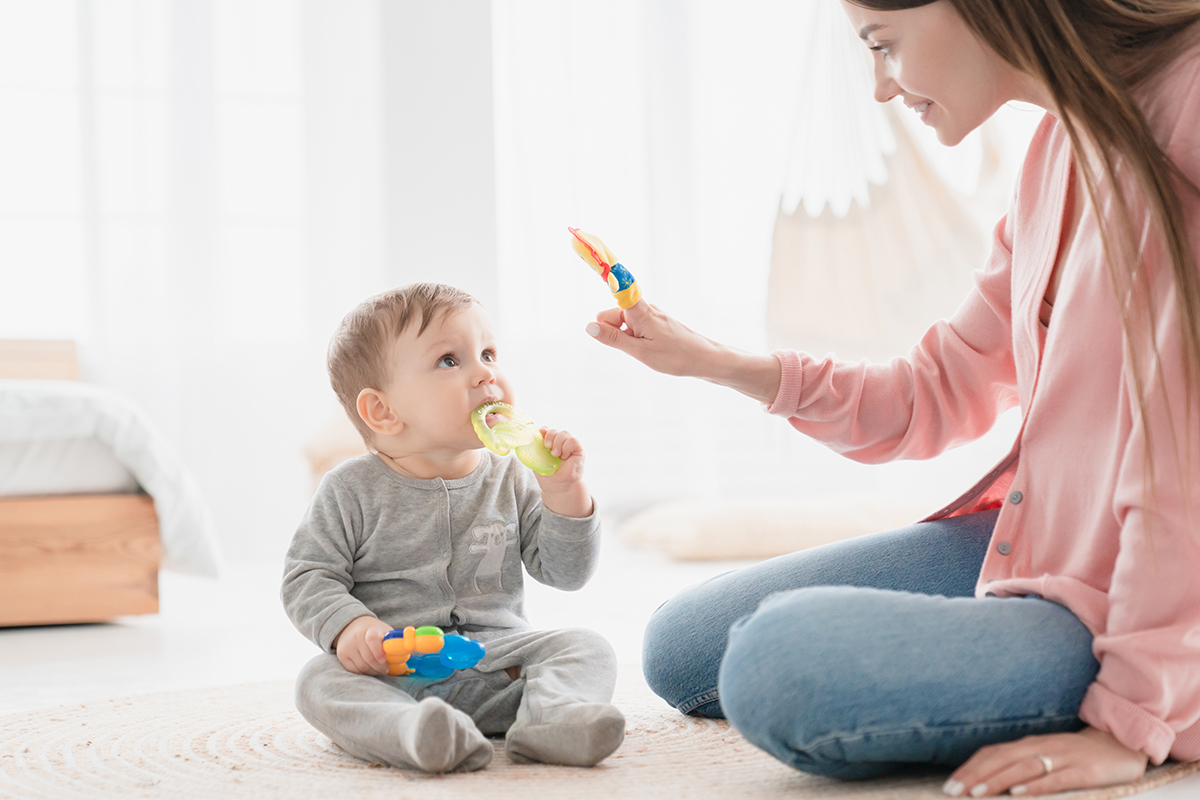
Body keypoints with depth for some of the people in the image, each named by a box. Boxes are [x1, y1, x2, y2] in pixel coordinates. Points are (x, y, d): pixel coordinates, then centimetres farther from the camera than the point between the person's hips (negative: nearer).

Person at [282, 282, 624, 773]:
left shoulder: (511, 480, 5)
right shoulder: (353, 490, -1)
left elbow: (565, 573, 5)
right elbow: (308, 578, -1)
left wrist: (565, 493, -10)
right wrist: (348, 626, -21)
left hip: (497, 660, 3)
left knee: (588, 648, -17)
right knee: (320, 681, -30)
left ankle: (551, 715, -47)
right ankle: (417, 733, -57)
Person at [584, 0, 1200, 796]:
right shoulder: (1062, 144, 7)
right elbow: (942, 392, 13)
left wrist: (1136, 723, -23)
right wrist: (715, 363, 8)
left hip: (1126, 608, -9)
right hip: (1017, 542, 9)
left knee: (780, 660, -29)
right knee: (682, 651, 9)